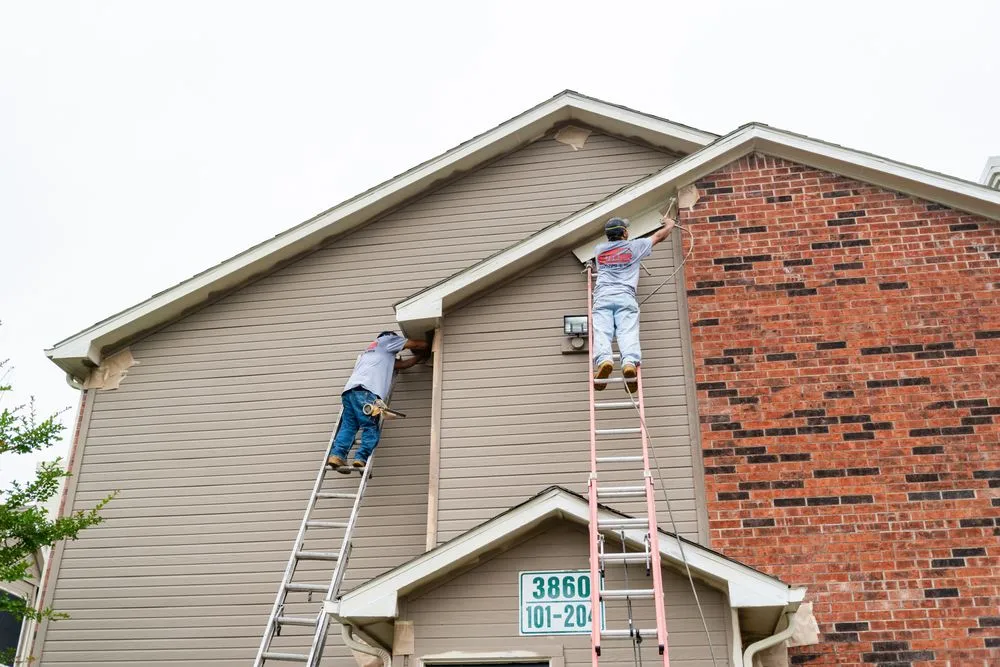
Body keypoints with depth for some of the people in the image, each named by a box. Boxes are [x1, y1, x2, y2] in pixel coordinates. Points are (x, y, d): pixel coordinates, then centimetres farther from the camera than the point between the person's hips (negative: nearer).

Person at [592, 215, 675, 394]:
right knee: (628, 333, -18)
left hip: (602, 297, 2)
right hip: (625, 297, -1)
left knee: (601, 332, -17)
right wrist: (669, 225, 54)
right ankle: (630, 362, -44)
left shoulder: (599, 249, 26)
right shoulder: (633, 246, 19)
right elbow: (658, 236, 34)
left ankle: (603, 359, -45)